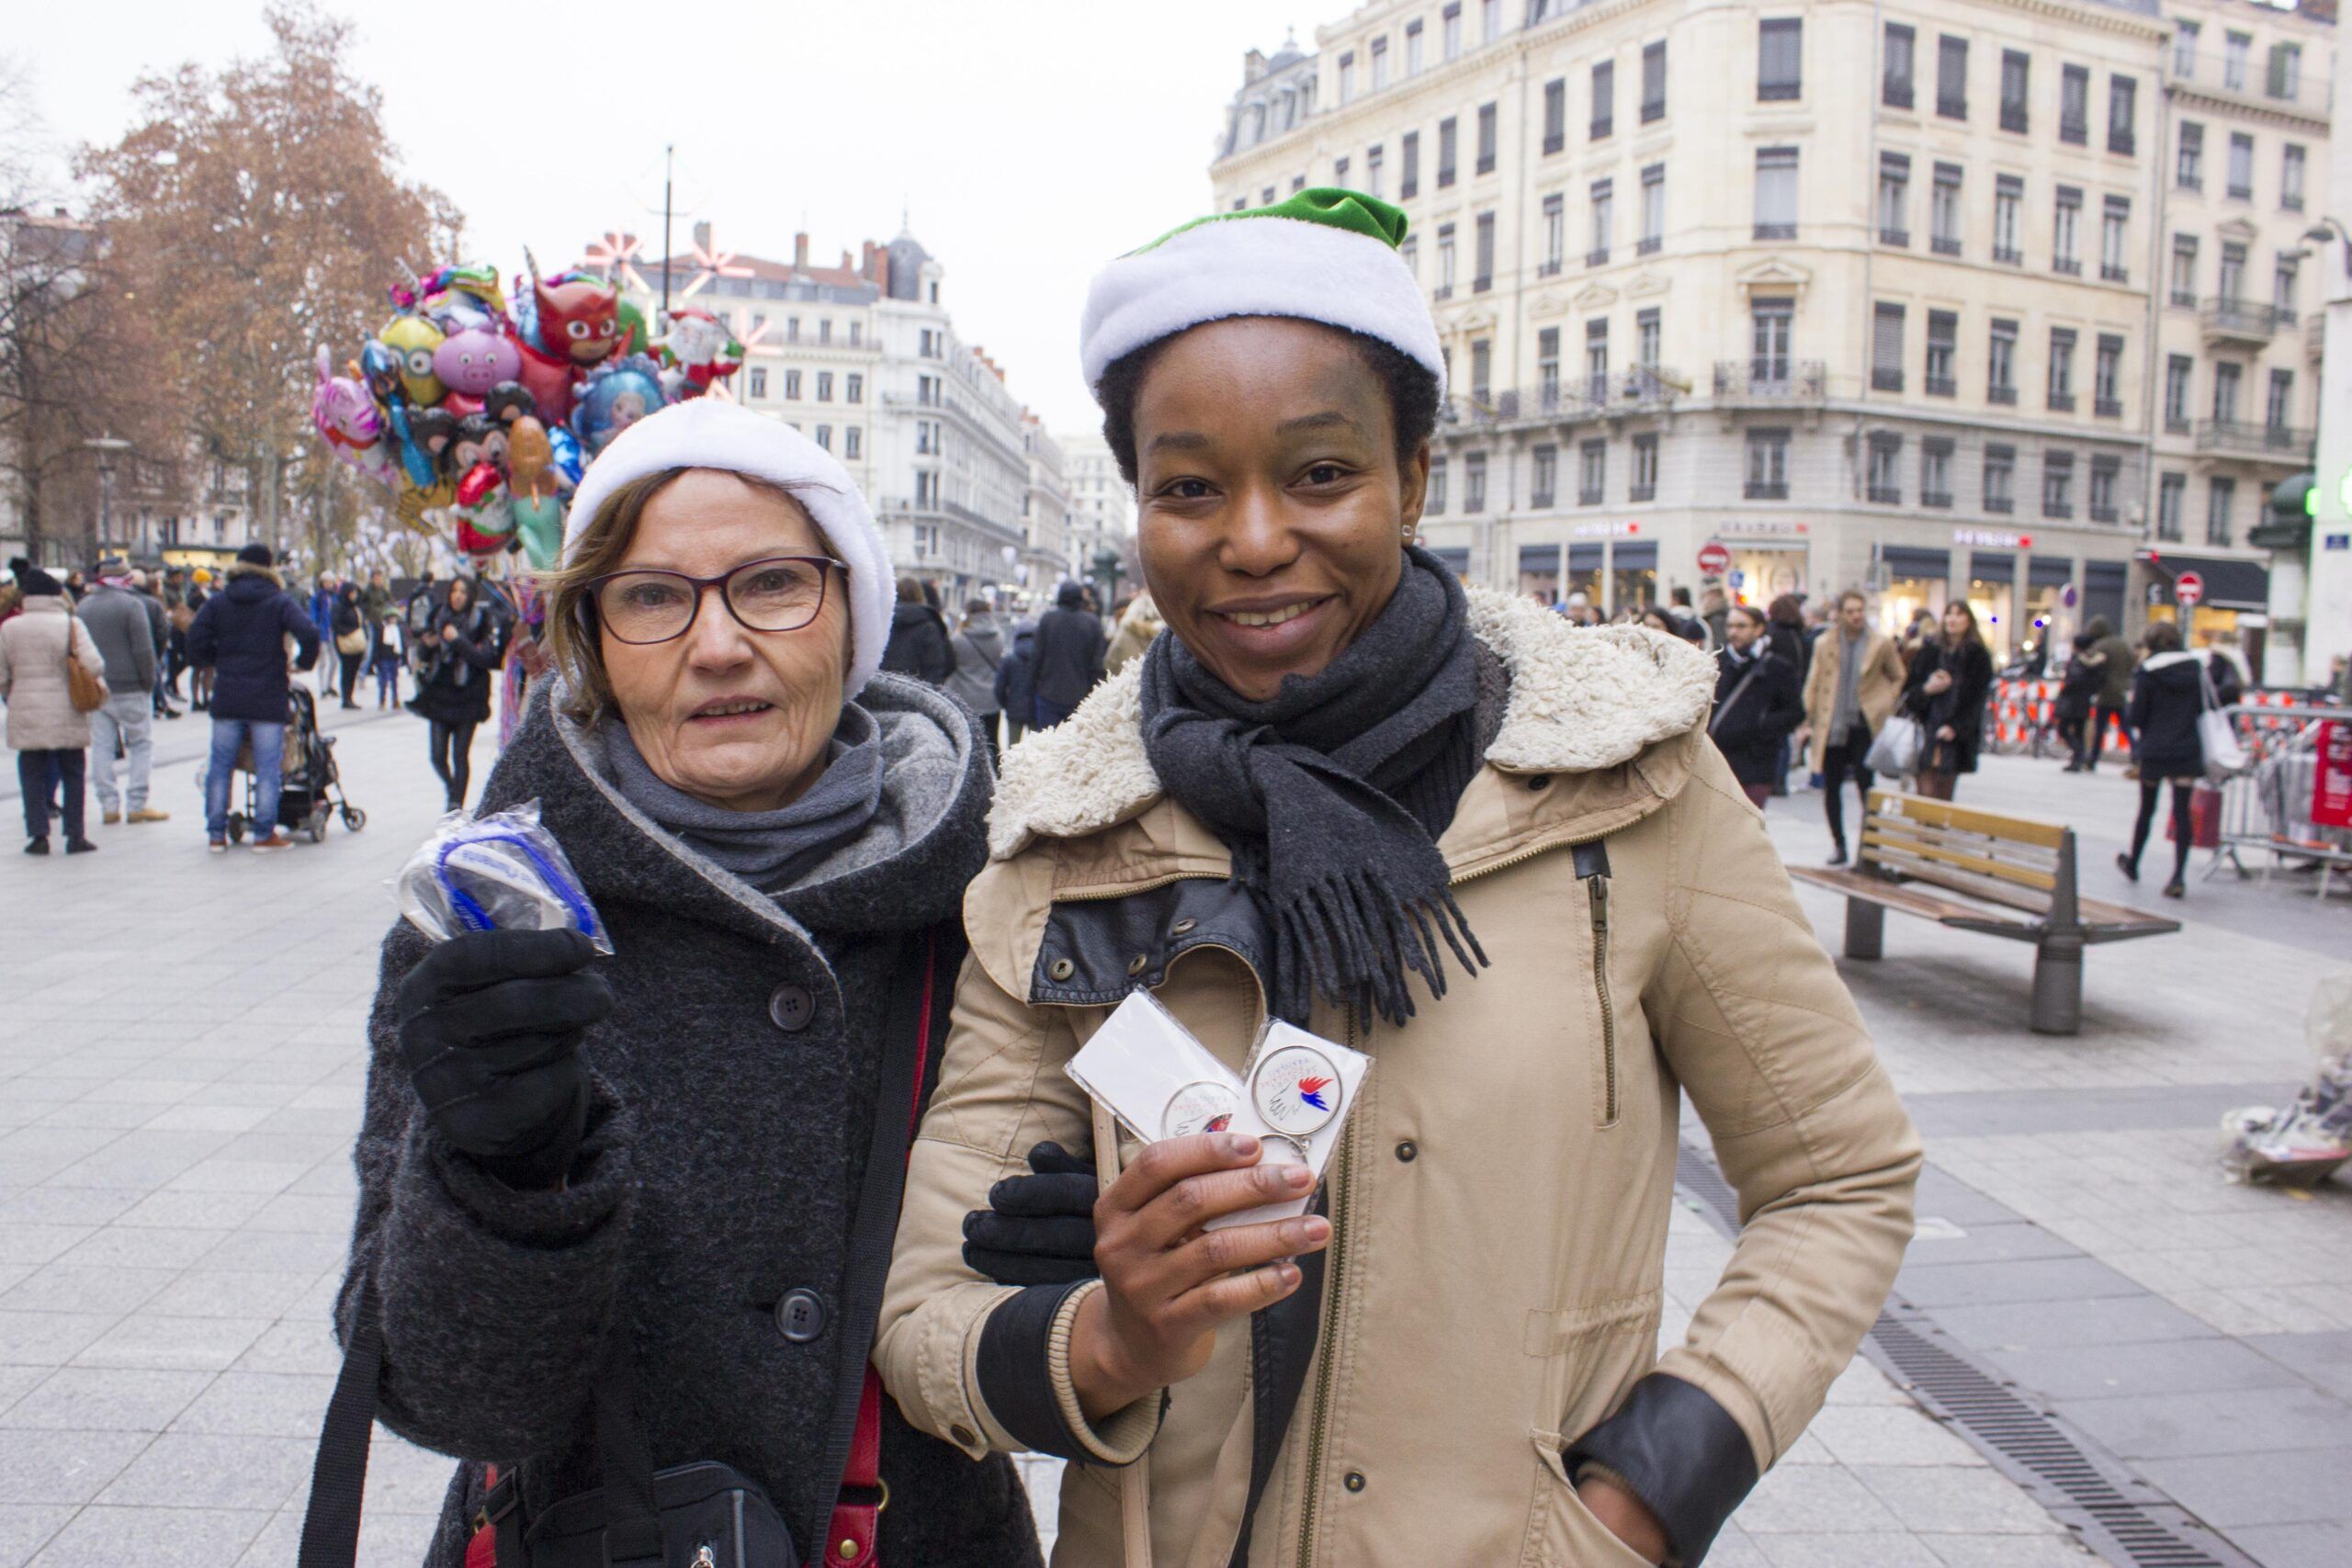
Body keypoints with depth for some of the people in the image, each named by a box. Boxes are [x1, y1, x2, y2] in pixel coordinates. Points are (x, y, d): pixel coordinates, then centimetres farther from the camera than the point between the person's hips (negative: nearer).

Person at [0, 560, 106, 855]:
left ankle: (38, 835, 7)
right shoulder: (71, 623, -6)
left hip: (26, 713, 1)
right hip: (67, 714, -1)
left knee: (32, 774, 10)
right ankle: (75, 835, 8)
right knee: (72, 773, 9)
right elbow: (94, 665, -16)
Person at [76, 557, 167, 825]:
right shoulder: (131, 604, -9)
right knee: (141, 743, 3)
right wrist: (148, 682, -5)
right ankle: (137, 805, -2)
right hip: (129, 687, -5)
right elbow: (143, 650, -14)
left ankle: (108, 806, 8)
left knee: (101, 746, 8)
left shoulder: (83, 607, 10)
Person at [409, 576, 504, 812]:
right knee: (437, 755, 1)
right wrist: (427, 644, -1)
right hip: (439, 695, 3)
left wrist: (458, 640, -20)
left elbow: (487, 657, -13)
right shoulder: (438, 616, 7)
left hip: (467, 697, -3)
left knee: (460, 755, -2)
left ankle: (457, 806, 6)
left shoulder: (483, 620, -5)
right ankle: (452, 790, 29)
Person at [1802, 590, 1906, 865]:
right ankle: (1838, 845, 15)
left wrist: (1886, 708, 5)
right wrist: (1809, 720, 4)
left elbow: (1898, 678, 13)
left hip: (1864, 725, -2)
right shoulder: (1825, 644, 3)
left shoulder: (1881, 643, 0)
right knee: (1831, 787, 5)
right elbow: (1813, 684, 8)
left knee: (1865, 785, -6)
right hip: (1831, 726, 2)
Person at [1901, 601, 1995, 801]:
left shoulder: (1978, 655, 3)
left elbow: (1975, 697, -3)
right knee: (1926, 794, -8)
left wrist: (1955, 726, -14)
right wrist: (1926, 689, -13)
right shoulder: (1930, 649, 10)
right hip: (1926, 729, 1)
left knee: (1943, 796, 2)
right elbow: (1910, 686, 9)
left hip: (1955, 734, -1)